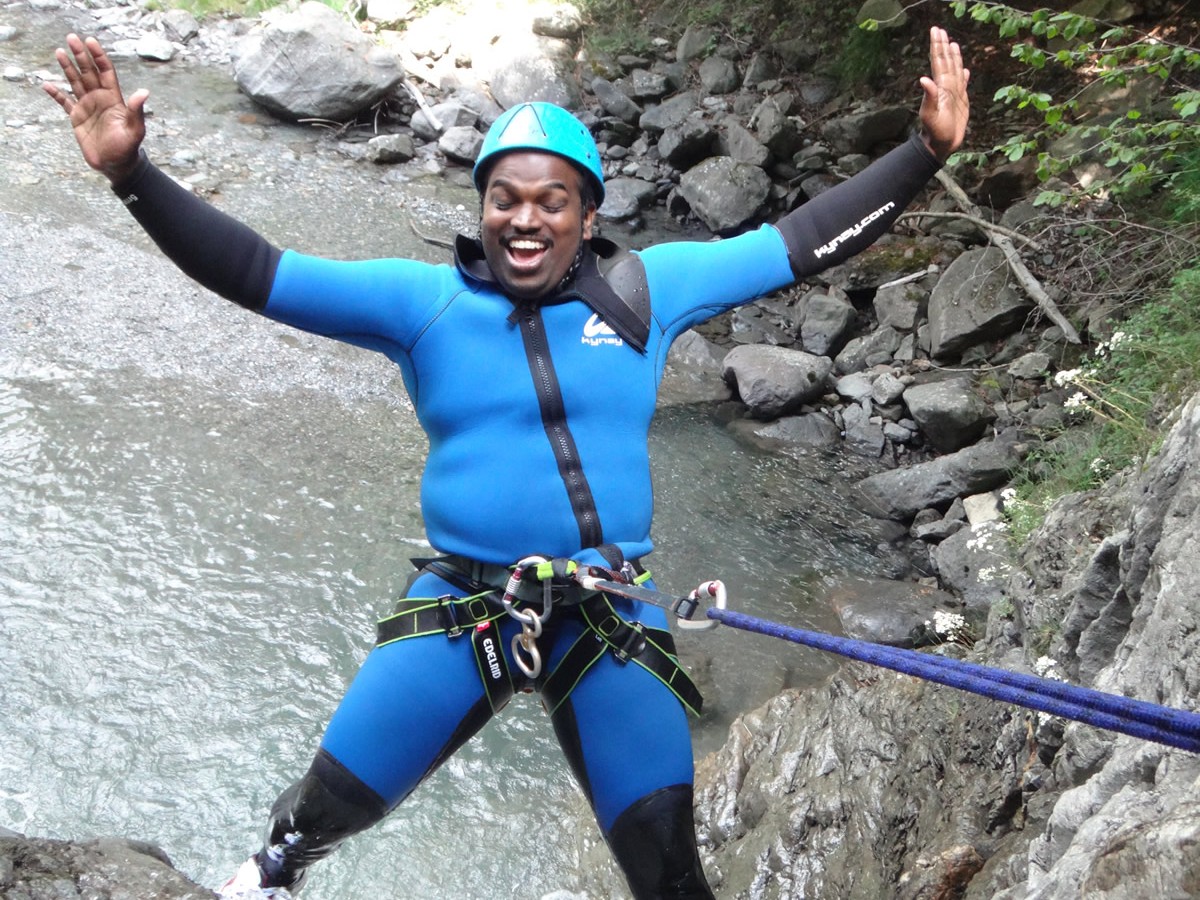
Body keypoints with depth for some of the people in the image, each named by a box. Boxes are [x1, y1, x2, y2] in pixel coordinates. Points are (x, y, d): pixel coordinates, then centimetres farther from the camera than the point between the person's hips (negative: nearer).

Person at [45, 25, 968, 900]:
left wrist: (926, 151, 1)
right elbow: (253, 271, -6)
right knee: (331, 804, 10)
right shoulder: (423, 299, -2)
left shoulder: (648, 288, 1)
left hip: (612, 622, 1)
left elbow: (797, 243, 4)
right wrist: (131, 173, -15)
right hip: (459, 607, 0)